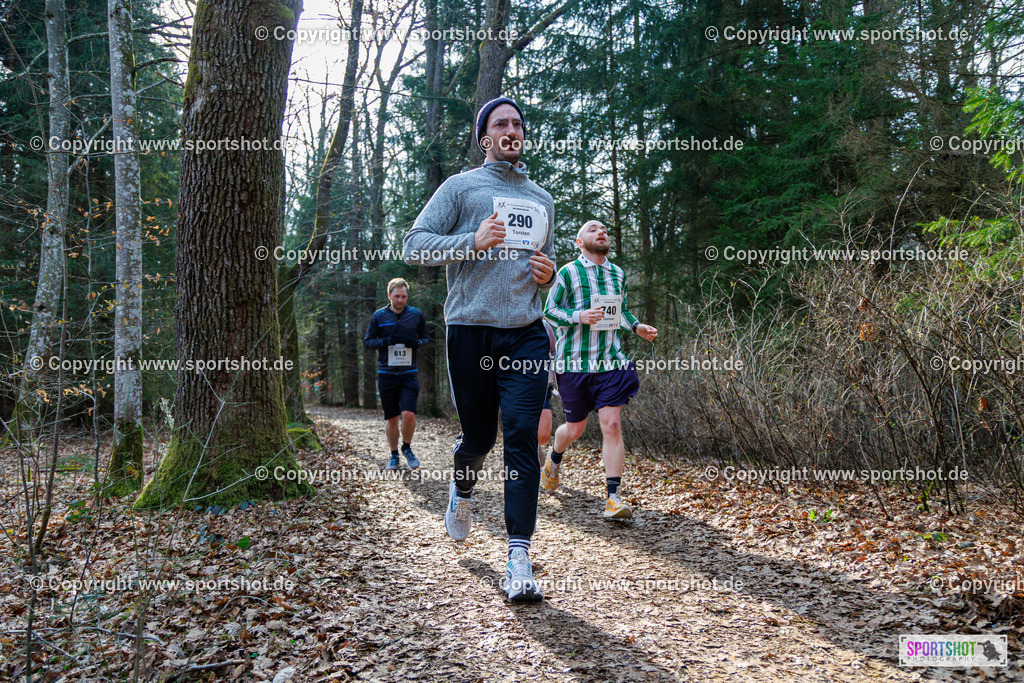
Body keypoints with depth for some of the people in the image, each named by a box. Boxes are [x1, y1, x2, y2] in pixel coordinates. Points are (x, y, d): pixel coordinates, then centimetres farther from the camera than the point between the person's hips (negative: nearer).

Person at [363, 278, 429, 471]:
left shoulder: (417, 315, 4)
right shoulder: (379, 316, 3)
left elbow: (426, 338, 15)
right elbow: (367, 341, 6)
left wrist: (416, 342, -8)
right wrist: (385, 341, -14)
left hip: (409, 374, 0)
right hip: (386, 374, 0)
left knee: (409, 414, -14)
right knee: (391, 418, 5)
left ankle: (407, 448, 14)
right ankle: (394, 455, 24)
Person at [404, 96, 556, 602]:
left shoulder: (542, 199, 21)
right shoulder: (461, 187, 6)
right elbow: (415, 245, -1)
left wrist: (548, 273, 8)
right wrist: (473, 242, -15)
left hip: (527, 335, 3)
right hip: (471, 331, -3)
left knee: (523, 436, -9)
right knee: (479, 436, 7)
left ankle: (519, 557, -7)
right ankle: (462, 491, 43)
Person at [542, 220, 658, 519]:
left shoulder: (618, 274, 12)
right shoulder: (568, 273, -4)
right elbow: (550, 309, -4)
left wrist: (637, 327, 6)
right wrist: (579, 316, -22)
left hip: (610, 360, 3)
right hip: (574, 361, -3)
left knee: (612, 425, -10)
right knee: (575, 429, 9)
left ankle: (614, 497, -4)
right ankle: (554, 458, 45)